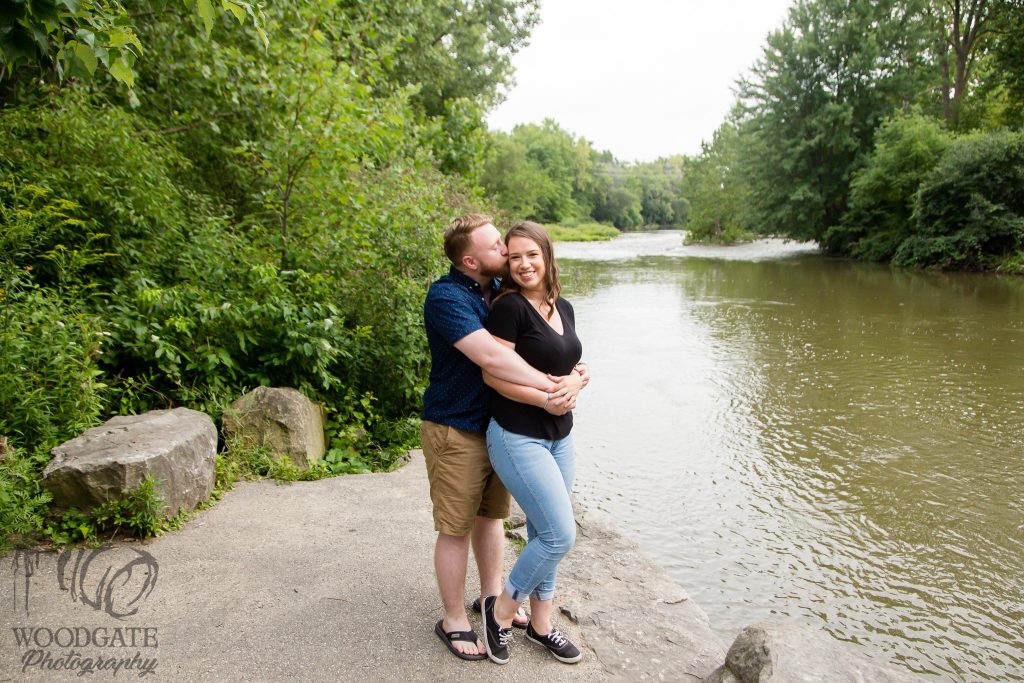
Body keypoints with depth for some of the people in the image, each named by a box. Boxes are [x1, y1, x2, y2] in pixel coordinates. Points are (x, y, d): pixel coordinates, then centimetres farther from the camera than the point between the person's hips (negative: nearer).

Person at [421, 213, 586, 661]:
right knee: (456, 528, 5)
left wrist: (576, 377, -16)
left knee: (491, 515, 20)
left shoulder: (502, 292, 4)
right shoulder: (446, 296, -20)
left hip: (497, 425, 7)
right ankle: (454, 621, 23)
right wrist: (551, 387, -26)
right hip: (456, 431, -7)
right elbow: (490, 357, -32)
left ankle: (493, 596, 39)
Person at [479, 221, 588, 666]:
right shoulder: (510, 307, -14)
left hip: (559, 438, 7)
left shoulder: (564, 309, 8)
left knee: (544, 534, 16)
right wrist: (545, 399, -21)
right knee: (560, 534, -8)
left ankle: (540, 625, 33)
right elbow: (493, 374, -17)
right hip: (518, 438, -7)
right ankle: (501, 610, 15)